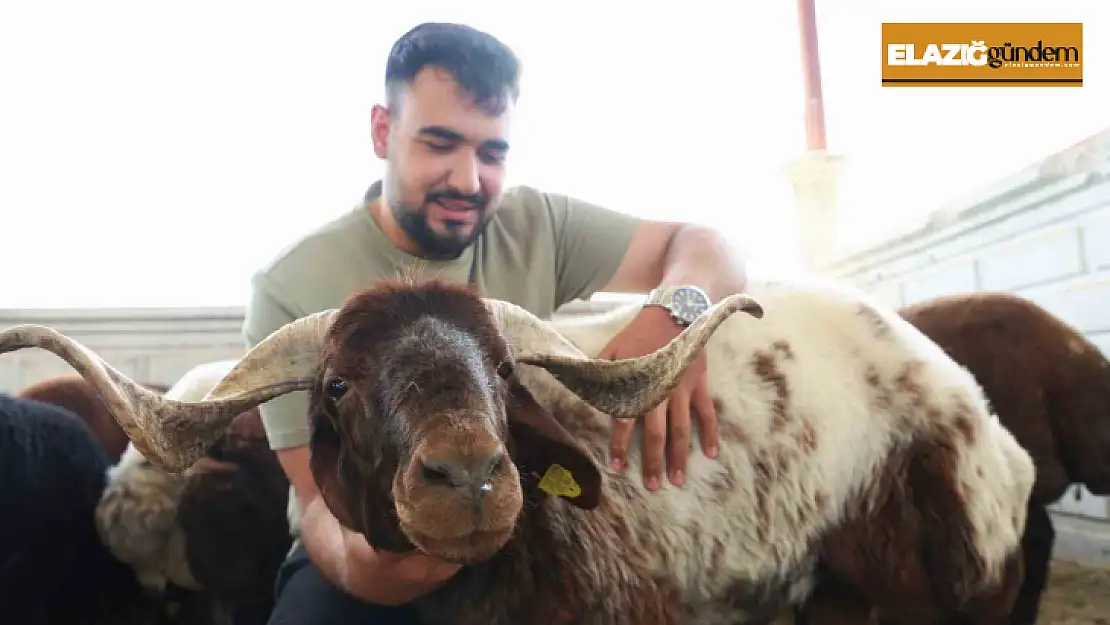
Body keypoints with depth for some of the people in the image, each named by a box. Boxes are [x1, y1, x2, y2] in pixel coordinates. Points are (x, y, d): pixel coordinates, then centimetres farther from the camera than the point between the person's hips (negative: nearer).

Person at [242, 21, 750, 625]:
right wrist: (353, 565, -37)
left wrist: (676, 310, -27)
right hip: (377, 549, -2)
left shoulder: (536, 225, -3)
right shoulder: (293, 289, -10)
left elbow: (704, 245, -2)